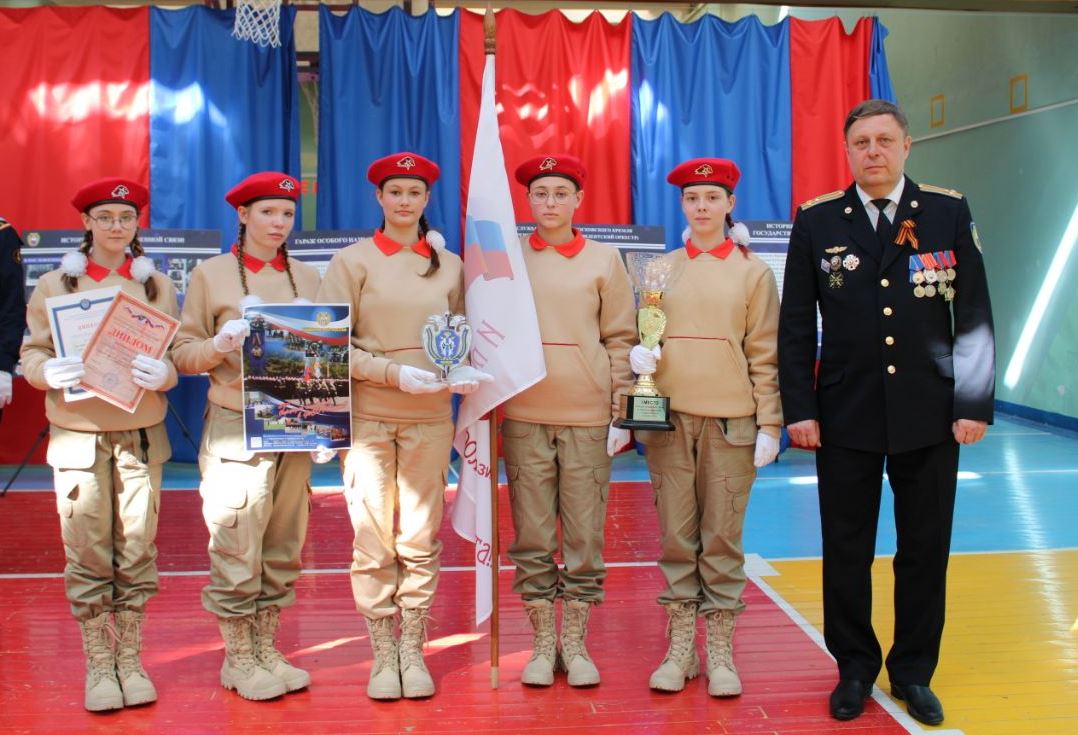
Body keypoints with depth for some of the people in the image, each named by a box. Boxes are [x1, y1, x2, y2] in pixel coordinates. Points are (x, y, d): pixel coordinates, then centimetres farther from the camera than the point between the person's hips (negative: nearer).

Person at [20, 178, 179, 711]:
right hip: (77, 434, -1)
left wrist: (162, 373, -16)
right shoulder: (53, 285, 5)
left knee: (137, 551, 3)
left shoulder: (157, 285, 9)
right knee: (87, 556, 1)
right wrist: (49, 372, -18)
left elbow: (178, 355, 6)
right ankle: (98, 664, 13)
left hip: (141, 436, 1)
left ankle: (130, 660, 16)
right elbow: (31, 354, 4)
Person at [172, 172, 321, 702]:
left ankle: (266, 650, 21)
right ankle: (238, 660, 12)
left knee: (283, 549, 9)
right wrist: (219, 346, -19)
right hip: (235, 427, -4)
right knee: (237, 550, -2)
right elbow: (184, 354, 0)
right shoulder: (210, 274, 1)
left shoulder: (308, 277, 12)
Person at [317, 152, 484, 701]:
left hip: (430, 418, 2)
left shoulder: (449, 265, 10)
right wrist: (393, 372, -16)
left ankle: (413, 653, 18)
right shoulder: (352, 261, 1)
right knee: (373, 542, 2)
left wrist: (463, 370, -7)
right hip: (368, 417, -2)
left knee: (420, 542, 6)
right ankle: (383, 655, 15)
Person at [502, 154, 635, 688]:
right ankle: (542, 645, 16)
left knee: (585, 536, 3)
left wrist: (621, 412, 1)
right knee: (532, 536, 4)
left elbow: (620, 341, 6)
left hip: (588, 415, 0)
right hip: (523, 417, 1)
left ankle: (575, 644, 17)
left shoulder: (604, 260, 6)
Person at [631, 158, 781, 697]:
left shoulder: (754, 272, 4)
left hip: (731, 421, -2)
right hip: (669, 417, 2)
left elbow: (765, 354, 2)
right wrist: (638, 355, -9)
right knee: (676, 537, 5)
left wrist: (770, 425, -4)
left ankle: (720, 653, 13)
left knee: (722, 539, 3)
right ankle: (680, 649, 15)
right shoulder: (662, 269, 9)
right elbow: (642, 336, 14)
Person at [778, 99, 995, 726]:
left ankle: (914, 671, 27)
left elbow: (975, 317, 1)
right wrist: (799, 408, -5)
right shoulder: (817, 221, 1)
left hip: (930, 416, 1)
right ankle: (855, 669, 26)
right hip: (845, 417, 0)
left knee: (925, 551, 10)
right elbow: (796, 327, 1)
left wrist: (975, 404, -5)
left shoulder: (949, 213, 2)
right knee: (847, 553, 9)